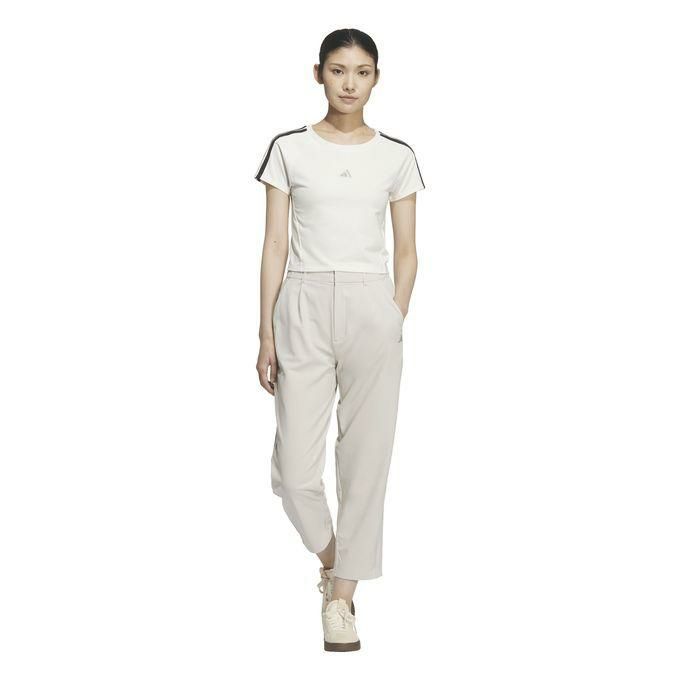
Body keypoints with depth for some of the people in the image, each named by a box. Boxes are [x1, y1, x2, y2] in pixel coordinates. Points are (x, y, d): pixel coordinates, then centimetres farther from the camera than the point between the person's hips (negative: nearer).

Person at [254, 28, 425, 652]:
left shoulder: (396, 156, 6)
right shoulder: (289, 149, 4)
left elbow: (407, 250, 9)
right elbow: (275, 244, 3)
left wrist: (396, 320, 0)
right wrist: (266, 332, 0)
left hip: (372, 308, 1)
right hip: (303, 307, 0)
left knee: (366, 458, 2)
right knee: (295, 466, -5)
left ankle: (342, 595, 16)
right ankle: (330, 554, 25)